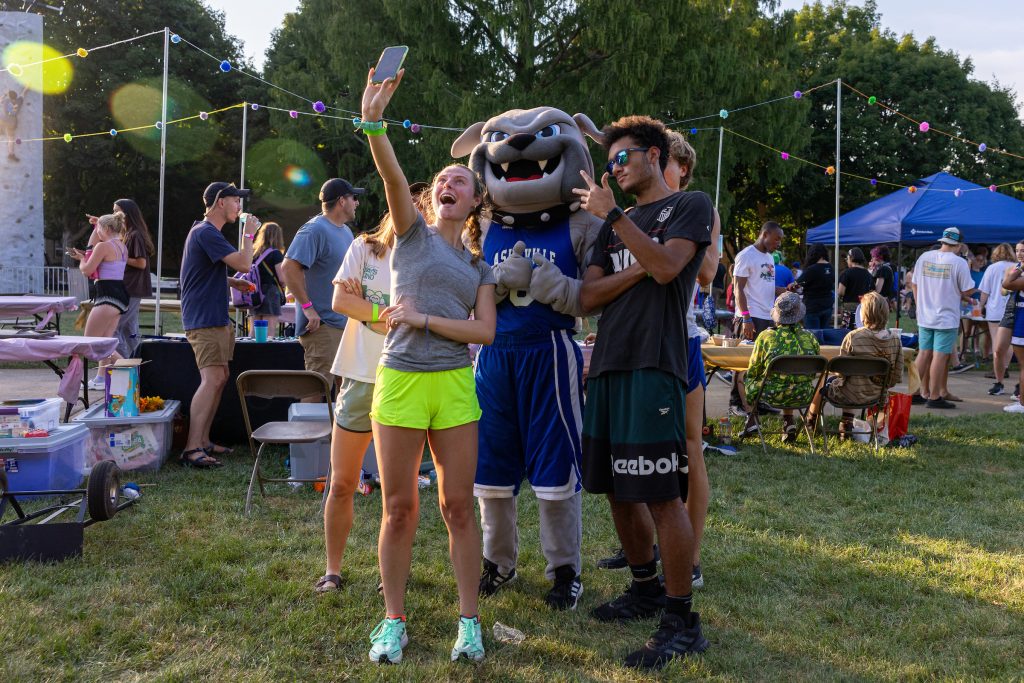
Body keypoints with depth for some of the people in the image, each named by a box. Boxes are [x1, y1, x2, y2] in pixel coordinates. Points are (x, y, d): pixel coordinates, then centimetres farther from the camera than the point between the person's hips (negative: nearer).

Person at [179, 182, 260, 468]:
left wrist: (232, 282, 14)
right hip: (204, 320, -11)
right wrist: (249, 233, -8)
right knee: (212, 379, -17)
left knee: (218, 379, 12)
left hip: (216, 318, 11)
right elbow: (244, 263, -22)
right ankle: (192, 449, -19)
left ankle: (203, 441, 19)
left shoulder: (208, 232, 19)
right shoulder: (206, 233, -16)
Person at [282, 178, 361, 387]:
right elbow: (289, 267, -22)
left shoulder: (346, 231, 17)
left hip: (345, 323, 10)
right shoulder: (315, 230, -13)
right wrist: (308, 307, -23)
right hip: (322, 325, -9)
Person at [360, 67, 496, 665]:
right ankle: (394, 621, 17)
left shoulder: (480, 267, 13)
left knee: (458, 504, 5)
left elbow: (485, 330, 1)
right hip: (400, 381, -2)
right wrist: (373, 123, -30)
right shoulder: (413, 233, 5)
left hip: (455, 386, 2)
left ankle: (469, 621, 15)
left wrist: (424, 319, -10)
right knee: (400, 507, 3)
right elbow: (393, 175, -14)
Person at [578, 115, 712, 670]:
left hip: (655, 365, -7)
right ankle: (645, 589, 27)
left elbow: (666, 266, -14)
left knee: (662, 494, -9)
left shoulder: (691, 205, 5)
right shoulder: (616, 225, 22)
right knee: (618, 489, 11)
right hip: (608, 365, 7)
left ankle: (680, 622, -1)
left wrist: (612, 214, -12)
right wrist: (639, 270, -5)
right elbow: (588, 296, 10)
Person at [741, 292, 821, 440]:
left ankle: (752, 420, 23)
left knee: (744, 377, 24)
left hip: (773, 394, -3)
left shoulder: (766, 336, -8)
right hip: (803, 395, 3)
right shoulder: (810, 338, -2)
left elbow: (753, 371, 3)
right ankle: (789, 421, 27)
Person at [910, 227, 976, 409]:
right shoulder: (959, 262, -12)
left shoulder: (924, 257, 3)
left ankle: (918, 393, 18)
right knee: (940, 356, -1)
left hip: (924, 317, 5)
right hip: (947, 317, -5)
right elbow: (968, 291, -9)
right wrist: (960, 294, 13)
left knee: (924, 354, 12)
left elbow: (915, 285, 10)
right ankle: (934, 396, 2)